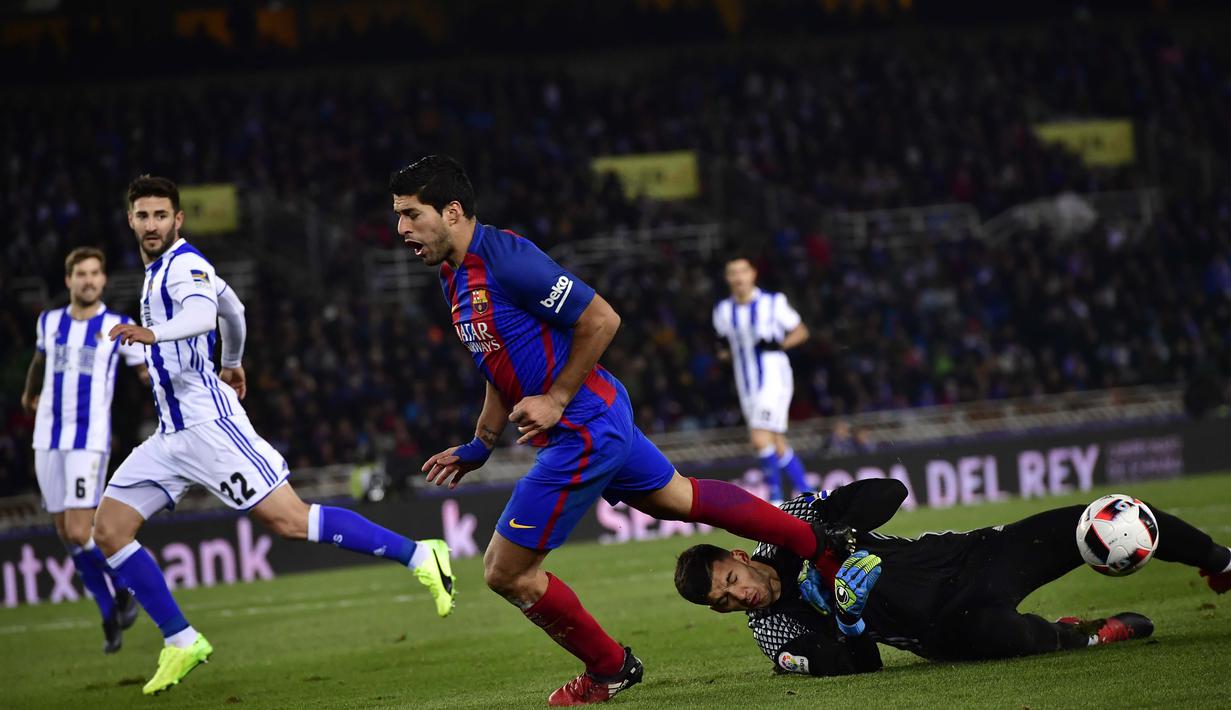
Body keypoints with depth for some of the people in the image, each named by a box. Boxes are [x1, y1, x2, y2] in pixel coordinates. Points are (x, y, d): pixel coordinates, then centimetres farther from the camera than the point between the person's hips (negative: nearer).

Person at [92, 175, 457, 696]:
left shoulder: (184, 265, -10)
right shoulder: (158, 270, 19)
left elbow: (202, 313, -33)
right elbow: (231, 305, 35)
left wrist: (154, 333, -52)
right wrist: (232, 363, 51)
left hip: (207, 422, -9)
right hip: (172, 433, 10)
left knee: (289, 521, -16)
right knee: (109, 530, 1)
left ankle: (419, 555, -10)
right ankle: (181, 643, 5)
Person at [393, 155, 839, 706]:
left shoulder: (505, 259, -22)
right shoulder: (456, 276, 8)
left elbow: (601, 320, -19)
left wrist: (557, 400, -18)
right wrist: (479, 446, 14)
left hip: (581, 433, -10)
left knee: (505, 572, -3)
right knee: (680, 498, 27)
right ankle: (815, 541, 39)